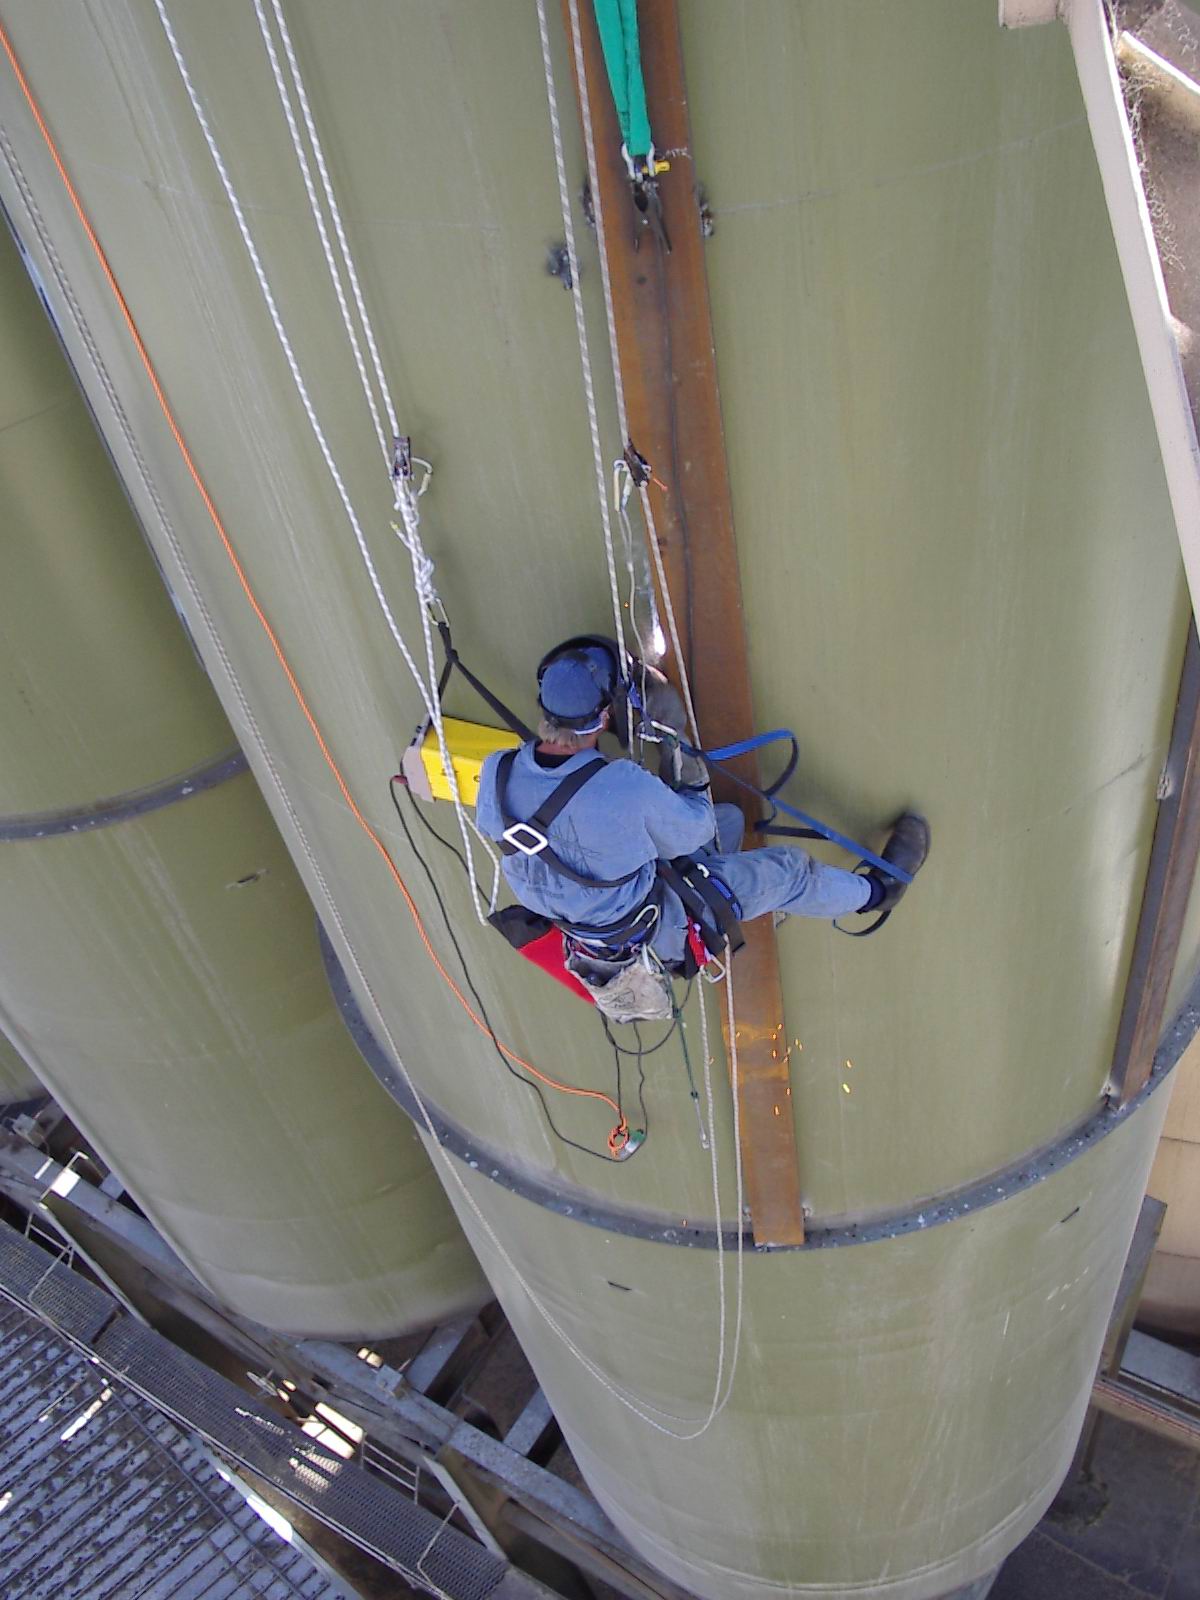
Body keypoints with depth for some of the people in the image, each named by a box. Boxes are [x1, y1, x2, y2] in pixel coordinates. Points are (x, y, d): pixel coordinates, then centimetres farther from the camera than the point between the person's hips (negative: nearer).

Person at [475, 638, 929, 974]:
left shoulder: (496, 773, -24)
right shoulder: (625, 788, -41)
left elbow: (489, 825, 1)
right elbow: (693, 830, -20)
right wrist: (676, 740, -12)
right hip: (648, 932, -6)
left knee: (729, 819, 20)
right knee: (787, 868, 11)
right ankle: (876, 891, 41)